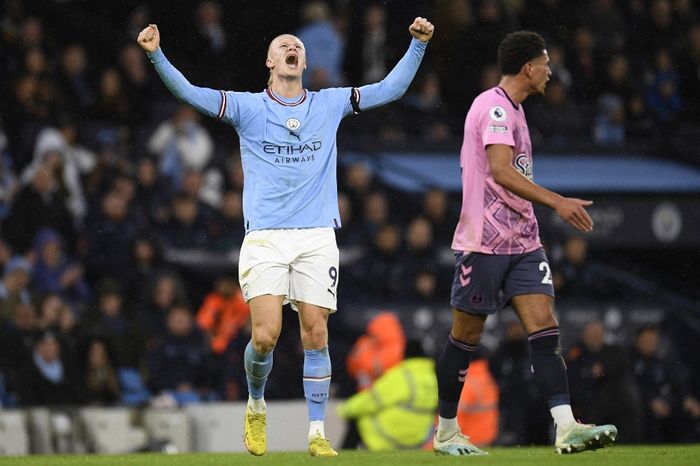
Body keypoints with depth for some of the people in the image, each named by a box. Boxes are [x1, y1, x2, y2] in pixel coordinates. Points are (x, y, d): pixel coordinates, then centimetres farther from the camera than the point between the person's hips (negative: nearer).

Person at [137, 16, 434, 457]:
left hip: (317, 237, 2)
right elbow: (189, 92, -2)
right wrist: (157, 55, -17)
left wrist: (418, 44, 1)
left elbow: (391, 89, 12)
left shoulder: (329, 104, 12)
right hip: (265, 238, -2)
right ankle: (256, 406, 16)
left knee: (316, 334, -4)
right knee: (266, 335, -12)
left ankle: (317, 433, 3)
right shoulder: (248, 107, 6)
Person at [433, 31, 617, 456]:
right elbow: (501, 171, -25)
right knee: (466, 337, 3)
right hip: (485, 241, -9)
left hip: (523, 241, 9)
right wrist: (557, 202, -31)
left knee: (545, 328, -7)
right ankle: (446, 432, 15)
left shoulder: (511, 109, 17)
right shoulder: (495, 107, -14)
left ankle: (567, 429, -17)